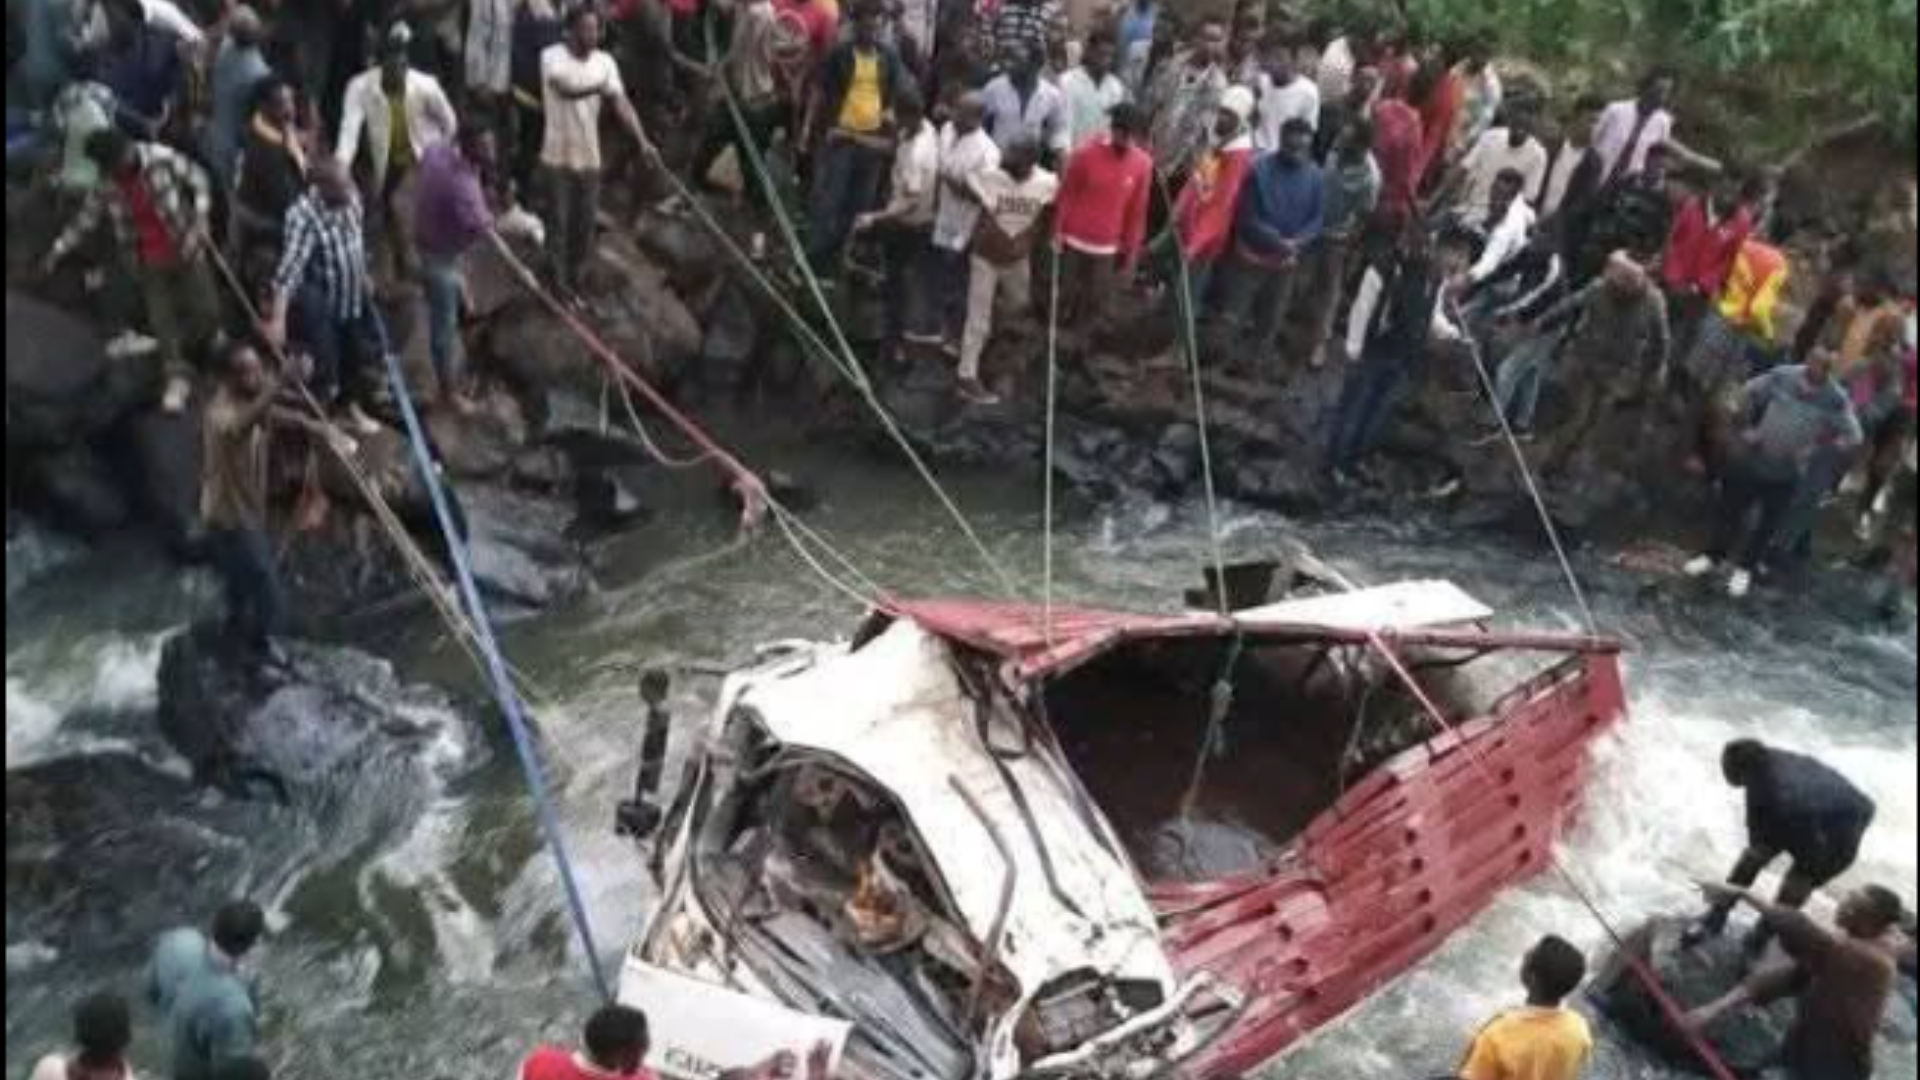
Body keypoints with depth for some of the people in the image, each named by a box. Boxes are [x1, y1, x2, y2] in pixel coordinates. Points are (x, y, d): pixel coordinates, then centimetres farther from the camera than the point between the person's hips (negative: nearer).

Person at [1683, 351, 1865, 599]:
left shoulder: (1836, 399, -14)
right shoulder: (1782, 376, -10)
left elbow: (1854, 437, -11)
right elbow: (1750, 392, 5)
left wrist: (1816, 447, -18)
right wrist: (1746, 426, -1)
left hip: (1786, 474, -1)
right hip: (1752, 458, 1)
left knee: (1768, 524, 10)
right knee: (1731, 509, 13)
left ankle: (1745, 568, 30)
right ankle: (1713, 557, 32)